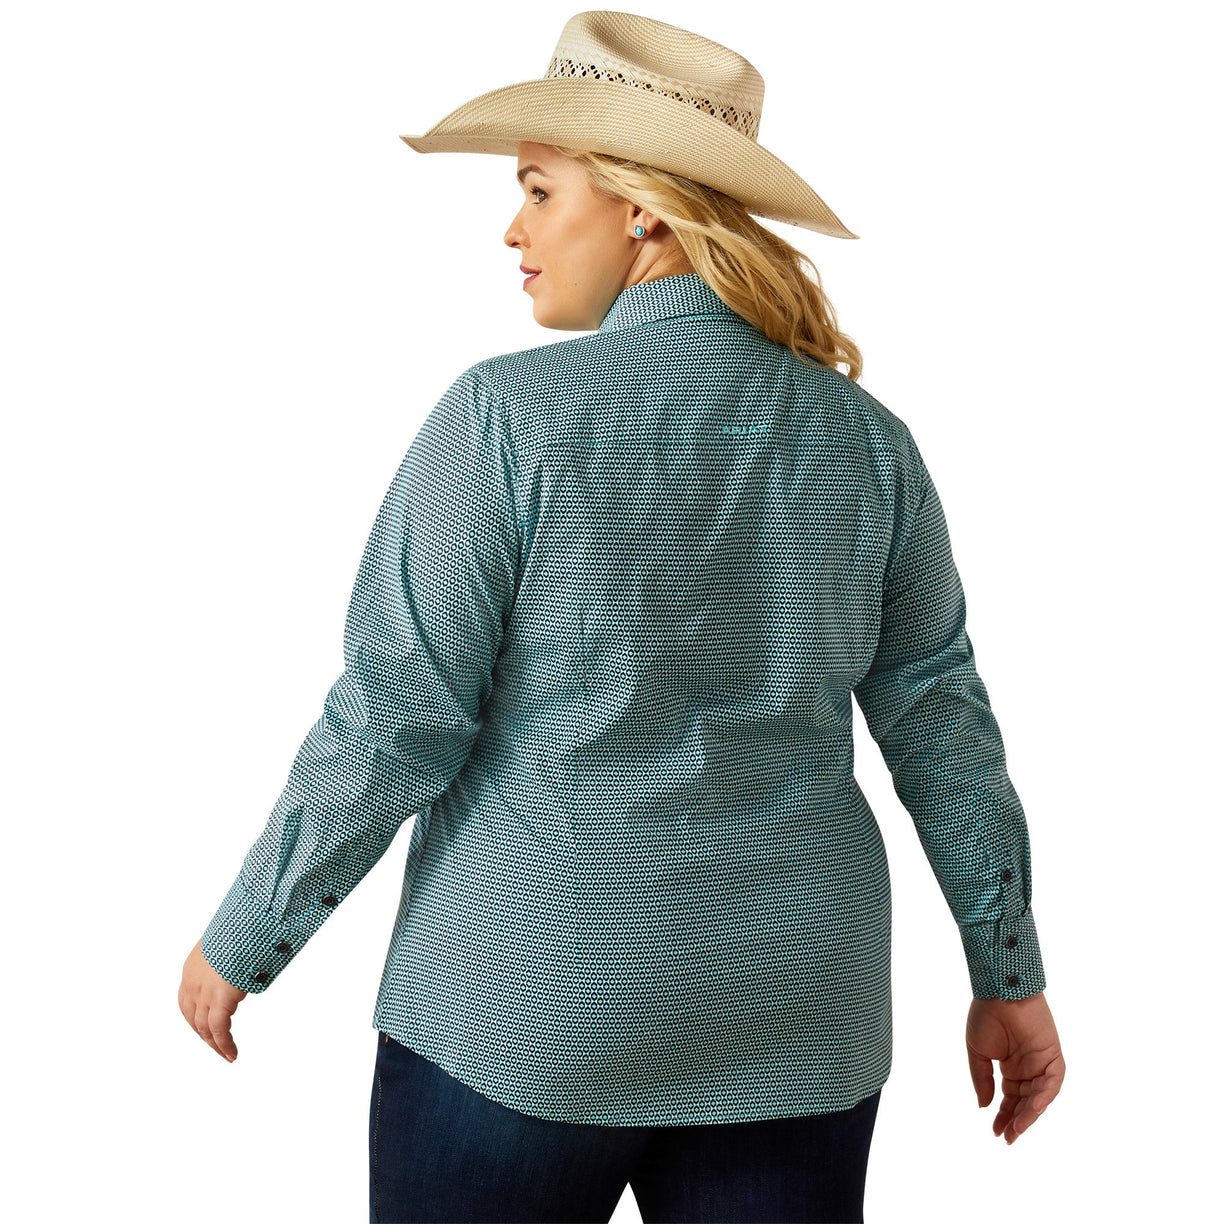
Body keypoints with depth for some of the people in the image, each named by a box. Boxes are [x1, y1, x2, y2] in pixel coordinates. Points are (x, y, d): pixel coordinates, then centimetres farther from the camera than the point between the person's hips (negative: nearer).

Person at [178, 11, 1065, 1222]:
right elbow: (943, 727, 4)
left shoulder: (505, 418, -14)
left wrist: (240, 941, 0)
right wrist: (1010, 976, 14)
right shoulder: (864, 439, -1)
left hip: (529, 1009, -3)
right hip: (785, 1019, 4)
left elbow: (389, 724, -14)